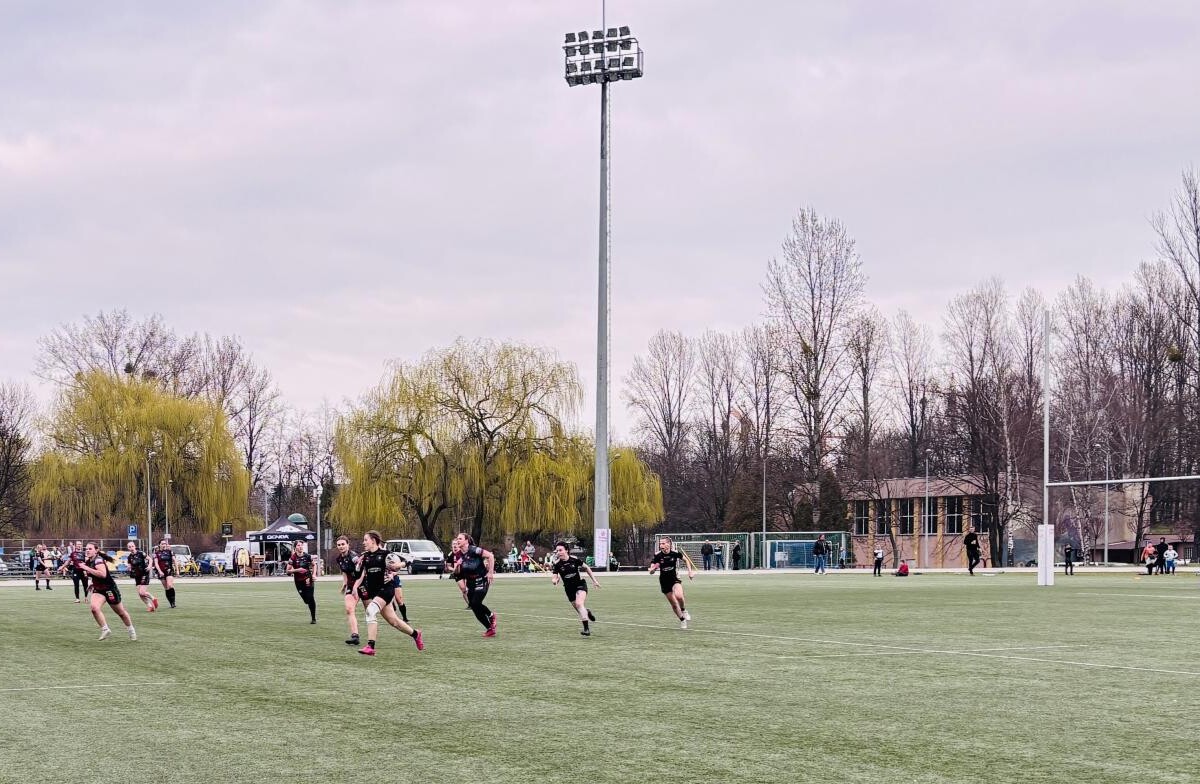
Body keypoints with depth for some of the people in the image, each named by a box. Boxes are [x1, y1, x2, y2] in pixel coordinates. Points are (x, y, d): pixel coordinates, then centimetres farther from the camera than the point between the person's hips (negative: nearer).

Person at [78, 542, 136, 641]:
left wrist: (87, 568, -36)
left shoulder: (98, 560, -23)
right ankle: (105, 629, -11)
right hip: (98, 590, 7)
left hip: (109, 589, -7)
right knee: (94, 607, -23)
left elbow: (103, 574, -40)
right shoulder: (88, 561, 2)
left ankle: (131, 630, 34)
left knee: (121, 612, 11)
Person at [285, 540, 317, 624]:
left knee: (310, 598, -9)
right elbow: (287, 571, -9)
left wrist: (313, 574, 3)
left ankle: (313, 618, 2)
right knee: (306, 600, -1)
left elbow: (313, 565, 15)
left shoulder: (307, 556, -3)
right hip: (298, 581, 0)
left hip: (308, 579, 0)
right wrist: (297, 570, -22)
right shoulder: (293, 558, -9)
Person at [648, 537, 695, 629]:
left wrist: (690, 571, 1)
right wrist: (652, 569, -34)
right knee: (674, 604, 5)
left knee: (679, 596, -30)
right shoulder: (657, 555, -12)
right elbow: (651, 571, -10)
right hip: (664, 582, 2)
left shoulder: (675, 553, -13)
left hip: (675, 579, -2)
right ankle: (682, 620, 28)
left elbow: (685, 560, 7)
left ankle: (683, 610, 1)